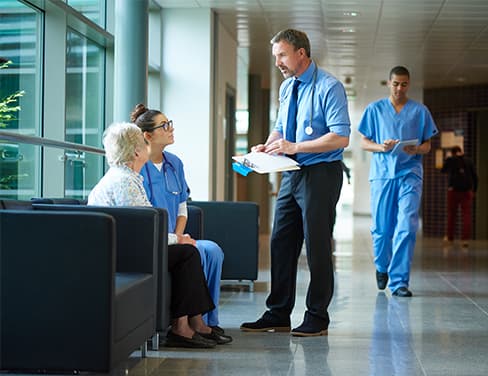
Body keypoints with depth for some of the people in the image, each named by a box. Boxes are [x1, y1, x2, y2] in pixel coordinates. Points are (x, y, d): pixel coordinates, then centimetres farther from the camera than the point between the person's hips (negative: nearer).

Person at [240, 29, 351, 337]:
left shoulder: (329, 87, -12)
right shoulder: (287, 87, 12)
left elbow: (341, 137, -19)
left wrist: (295, 146, -22)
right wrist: (267, 146, 2)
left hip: (321, 175, -8)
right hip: (292, 174, 8)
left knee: (317, 245, -2)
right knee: (281, 243, 8)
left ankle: (317, 319, 9)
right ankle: (278, 316, 17)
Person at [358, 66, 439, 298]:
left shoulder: (420, 111, 11)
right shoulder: (375, 109, 10)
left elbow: (427, 145, 12)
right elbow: (364, 142, 9)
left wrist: (416, 149, -11)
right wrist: (381, 147, -11)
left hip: (410, 174, 0)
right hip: (382, 173, 0)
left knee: (407, 227, -11)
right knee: (381, 227, 4)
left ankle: (399, 281, -7)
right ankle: (382, 267, 32)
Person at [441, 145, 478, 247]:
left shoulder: (450, 160, 0)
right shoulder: (468, 161, 5)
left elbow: (443, 171, 16)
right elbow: (475, 176, 5)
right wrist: (474, 190, 14)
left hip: (453, 190, -1)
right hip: (467, 191, 1)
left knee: (451, 214, 11)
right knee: (466, 215, -2)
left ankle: (450, 238, 18)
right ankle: (465, 238, -12)